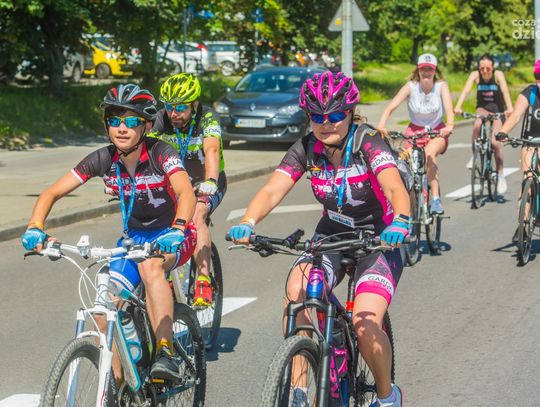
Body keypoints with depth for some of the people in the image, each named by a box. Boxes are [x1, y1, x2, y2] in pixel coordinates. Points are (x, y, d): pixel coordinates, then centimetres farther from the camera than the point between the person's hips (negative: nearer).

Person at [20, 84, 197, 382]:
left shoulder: (160, 153, -22)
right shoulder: (103, 159, -12)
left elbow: (186, 193, -39)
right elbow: (52, 193, -9)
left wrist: (177, 230, -57)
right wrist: (34, 228, -27)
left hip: (171, 236, -4)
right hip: (133, 237, 4)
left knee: (150, 266, -38)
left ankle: (166, 353, -37)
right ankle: (116, 385, 2)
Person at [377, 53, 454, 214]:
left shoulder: (441, 86, -13)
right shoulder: (410, 87, -14)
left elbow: (448, 107, -29)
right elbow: (391, 107, -24)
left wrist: (450, 125, -50)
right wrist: (381, 125, -42)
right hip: (415, 130, 2)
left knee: (430, 152, -34)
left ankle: (436, 199, -32)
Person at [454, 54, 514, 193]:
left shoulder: (498, 75, -17)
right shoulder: (475, 75, -13)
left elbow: (505, 90, -31)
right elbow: (466, 90, -26)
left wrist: (509, 108, -48)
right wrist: (458, 107, -42)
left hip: (497, 110, -1)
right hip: (482, 108, 1)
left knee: (495, 142, -14)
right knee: (477, 124, -33)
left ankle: (501, 175, -1)